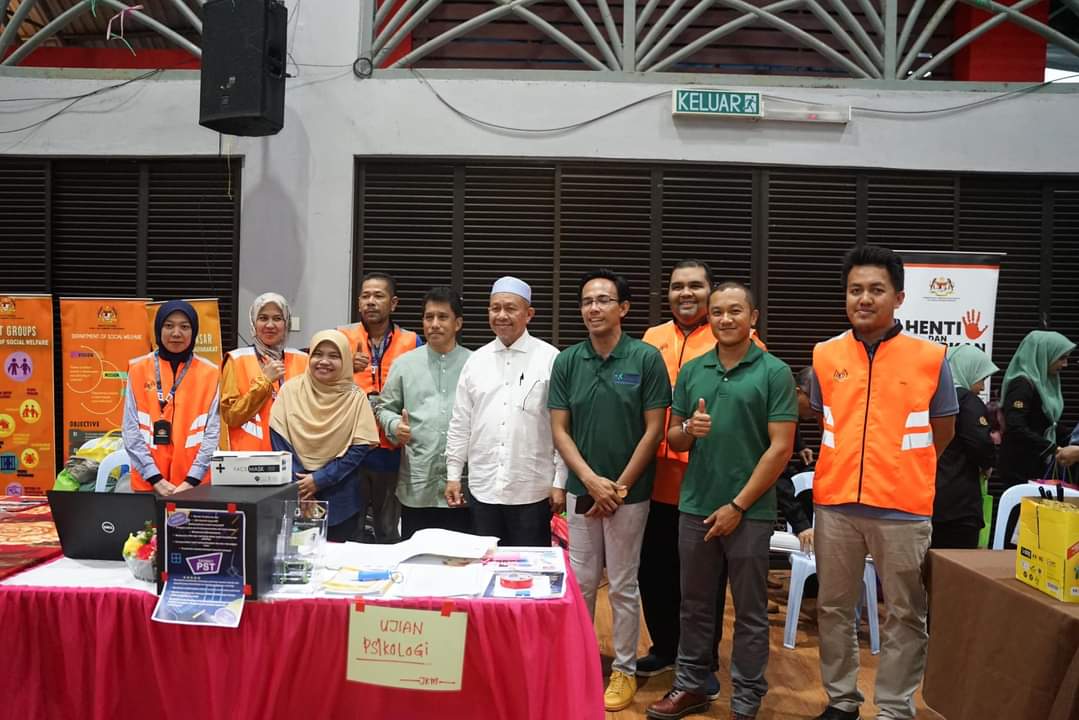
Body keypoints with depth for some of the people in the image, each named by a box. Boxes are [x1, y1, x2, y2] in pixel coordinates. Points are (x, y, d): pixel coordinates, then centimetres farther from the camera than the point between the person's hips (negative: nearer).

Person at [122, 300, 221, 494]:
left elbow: (212, 432, -2)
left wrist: (192, 479, -12)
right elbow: (131, 430, -2)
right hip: (147, 483, 0)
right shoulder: (138, 369, 2)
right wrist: (156, 478, -10)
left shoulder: (210, 372, 1)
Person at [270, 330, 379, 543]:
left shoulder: (356, 398, -3)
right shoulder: (291, 390, 0)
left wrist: (319, 480, -14)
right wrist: (298, 484, -10)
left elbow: (360, 449, -7)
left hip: (340, 502, -1)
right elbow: (279, 440, -2)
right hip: (294, 496, 1)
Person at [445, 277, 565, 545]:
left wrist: (560, 483, -7)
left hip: (532, 492, -3)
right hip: (482, 489, 4)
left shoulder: (550, 359, -5)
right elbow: (460, 423, 11)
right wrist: (453, 475, 8)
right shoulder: (476, 360, 7)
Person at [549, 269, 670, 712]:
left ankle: (625, 670, 23)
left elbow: (653, 430, -8)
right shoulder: (567, 362, 0)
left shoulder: (646, 358, -9)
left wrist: (620, 487, -9)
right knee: (580, 582, 12)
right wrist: (591, 481, -10)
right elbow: (559, 430, 1)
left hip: (629, 492, -3)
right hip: (581, 489, 3)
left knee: (623, 586, 8)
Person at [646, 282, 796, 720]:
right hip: (695, 507, 4)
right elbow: (672, 440, 11)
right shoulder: (691, 371, 6)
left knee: (750, 613, 8)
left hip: (750, 512, -4)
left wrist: (738, 505, -12)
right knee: (695, 605, 15)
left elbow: (781, 447, -9)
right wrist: (689, 429, -13)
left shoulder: (774, 372, -6)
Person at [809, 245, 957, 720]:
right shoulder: (825, 356, 2)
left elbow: (943, 432, 7)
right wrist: (851, 467, 10)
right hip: (834, 504, 3)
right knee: (833, 608, 13)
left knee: (905, 614, 8)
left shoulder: (930, 357, -4)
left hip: (903, 509, -2)